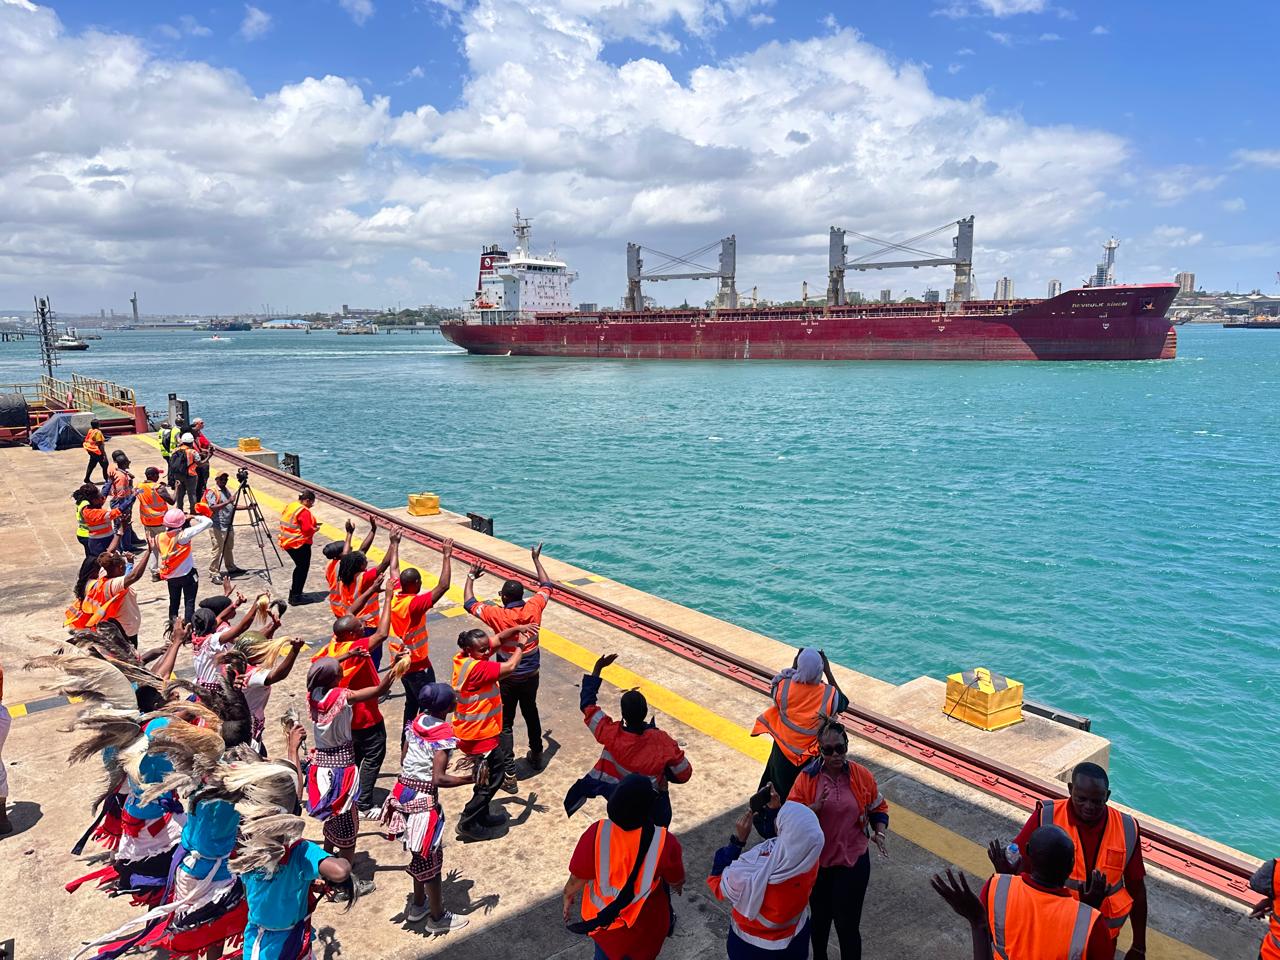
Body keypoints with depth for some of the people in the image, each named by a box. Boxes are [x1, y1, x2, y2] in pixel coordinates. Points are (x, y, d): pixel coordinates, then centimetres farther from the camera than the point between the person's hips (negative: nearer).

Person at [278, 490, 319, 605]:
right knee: (303, 568, 3)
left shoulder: (290, 506, 9)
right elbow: (307, 529, -25)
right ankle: (296, 597, 5)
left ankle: (293, 593, 27)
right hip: (300, 544, -9)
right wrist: (315, 529, -3)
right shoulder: (304, 511, -18)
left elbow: (287, 524, 16)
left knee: (299, 567, 21)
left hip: (288, 543, 9)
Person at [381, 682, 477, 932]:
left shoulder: (416, 721, 1)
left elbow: (403, 760, 9)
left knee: (419, 853, 25)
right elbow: (438, 779, -23)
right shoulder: (443, 735, -20)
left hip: (403, 790, 7)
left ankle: (418, 904, 41)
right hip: (423, 799, -7)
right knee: (430, 857, 9)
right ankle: (437, 918, 25)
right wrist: (472, 779, -16)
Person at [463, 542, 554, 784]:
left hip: (508, 678, -4)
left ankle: (509, 776, 2)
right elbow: (546, 586, 8)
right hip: (531, 675, 4)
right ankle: (536, 755, 44)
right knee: (531, 713, 26)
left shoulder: (498, 615, -21)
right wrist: (536, 560, 18)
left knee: (505, 724, 5)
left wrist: (471, 578, 6)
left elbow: (469, 603, -7)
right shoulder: (533, 608, -12)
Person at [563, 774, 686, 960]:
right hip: (644, 927, -1)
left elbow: (577, 879, -17)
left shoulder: (597, 833, -30)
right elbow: (676, 882, -10)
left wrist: (567, 902, 5)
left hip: (601, 919, 1)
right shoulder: (664, 842, -30)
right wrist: (678, 887, 15)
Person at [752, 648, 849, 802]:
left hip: (784, 750, 1)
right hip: (812, 754, -1)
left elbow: (774, 690, 1)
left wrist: (792, 667, -4)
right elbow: (842, 702, -2)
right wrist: (828, 671, -7)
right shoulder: (828, 694, -27)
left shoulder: (784, 686, -25)